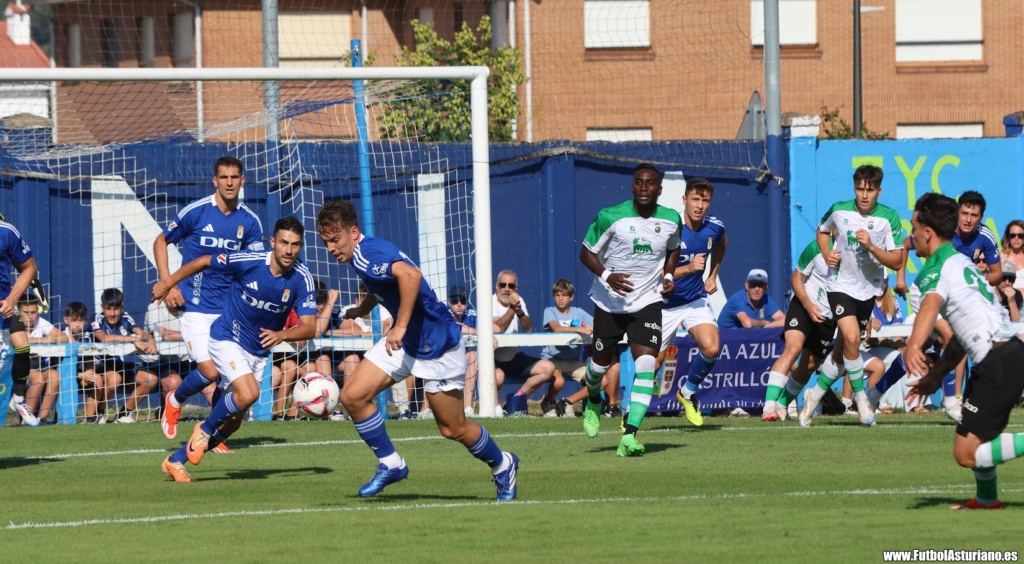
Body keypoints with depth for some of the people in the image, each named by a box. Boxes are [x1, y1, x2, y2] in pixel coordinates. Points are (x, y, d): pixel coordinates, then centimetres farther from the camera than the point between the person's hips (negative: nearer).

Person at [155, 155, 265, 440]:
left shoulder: (249, 222, 2)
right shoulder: (195, 212, -7)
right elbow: (161, 242, 4)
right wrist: (168, 285, -6)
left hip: (230, 307, 4)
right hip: (195, 306, -4)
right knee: (209, 371, -13)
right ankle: (174, 401, 18)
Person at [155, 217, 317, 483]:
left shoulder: (302, 279, -15)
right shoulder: (247, 261, -23)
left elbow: (309, 326, -19)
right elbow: (203, 262, -7)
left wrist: (281, 335, -39)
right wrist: (168, 282, 2)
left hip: (259, 351, 5)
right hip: (227, 339, -5)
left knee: (232, 422, 8)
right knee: (248, 393, -29)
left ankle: (176, 460, 25)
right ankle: (205, 428, -1)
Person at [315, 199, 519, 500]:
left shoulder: (370, 253, -25)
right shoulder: (359, 257, 5)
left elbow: (410, 275, -45)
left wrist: (400, 326, -41)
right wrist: (360, 310, 24)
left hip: (437, 343, -9)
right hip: (403, 340, 9)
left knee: (453, 429, 2)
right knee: (353, 395, -5)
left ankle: (502, 465, 28)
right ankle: (390, 465, 9)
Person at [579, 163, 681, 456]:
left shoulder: (671, 220, -5)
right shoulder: (610, 217, -16)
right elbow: (587, 252, -6)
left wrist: (668, 275, -2)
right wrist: (607, 276, -24)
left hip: (647, 302, 1)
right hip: (610, 302, -1)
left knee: (646, 365, -18)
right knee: (601, 362, 14)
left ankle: (629, 436, -21)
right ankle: (593, 401, 51)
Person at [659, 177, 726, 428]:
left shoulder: (714, 228, -6)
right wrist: (688, 268, -36)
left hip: (696, 300, 3)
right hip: (665, 305, -3)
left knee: (711, 348, -21)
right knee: (651, 364, 0)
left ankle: (688, 391, 7)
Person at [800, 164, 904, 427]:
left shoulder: (889, 218, -11)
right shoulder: (839, 210, -7)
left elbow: (897, 261, -11)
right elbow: (822, 231, 16)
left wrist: (871, 246, -26)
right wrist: (827, 254, -3)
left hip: (869, 290, 1)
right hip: (841, 285, -1)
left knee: (842, 351, 9)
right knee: (851, 337, -22)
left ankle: (814, 398, 27)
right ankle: (860, 396, -4)